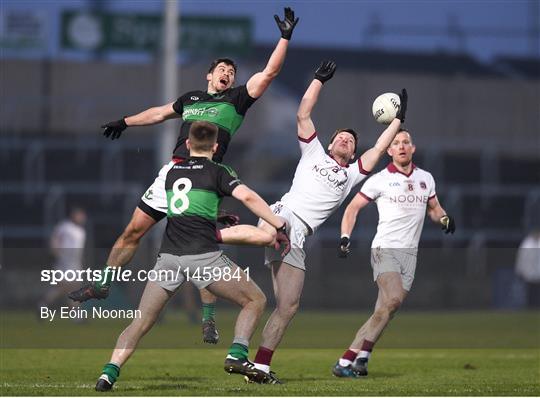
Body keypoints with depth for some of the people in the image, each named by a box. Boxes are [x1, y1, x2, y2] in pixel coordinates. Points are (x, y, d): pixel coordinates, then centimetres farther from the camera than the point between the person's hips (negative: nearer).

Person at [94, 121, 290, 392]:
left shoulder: (171, 171, 20)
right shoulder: (216, 172, 4)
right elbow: (247, 197, -11)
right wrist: (279, 226, -7)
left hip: (168, 256, 4)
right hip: (203, 255, -4)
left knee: (141, 323, 8)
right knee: (255, 300, 11)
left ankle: (109, 372, -10)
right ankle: (237, 356, -7)